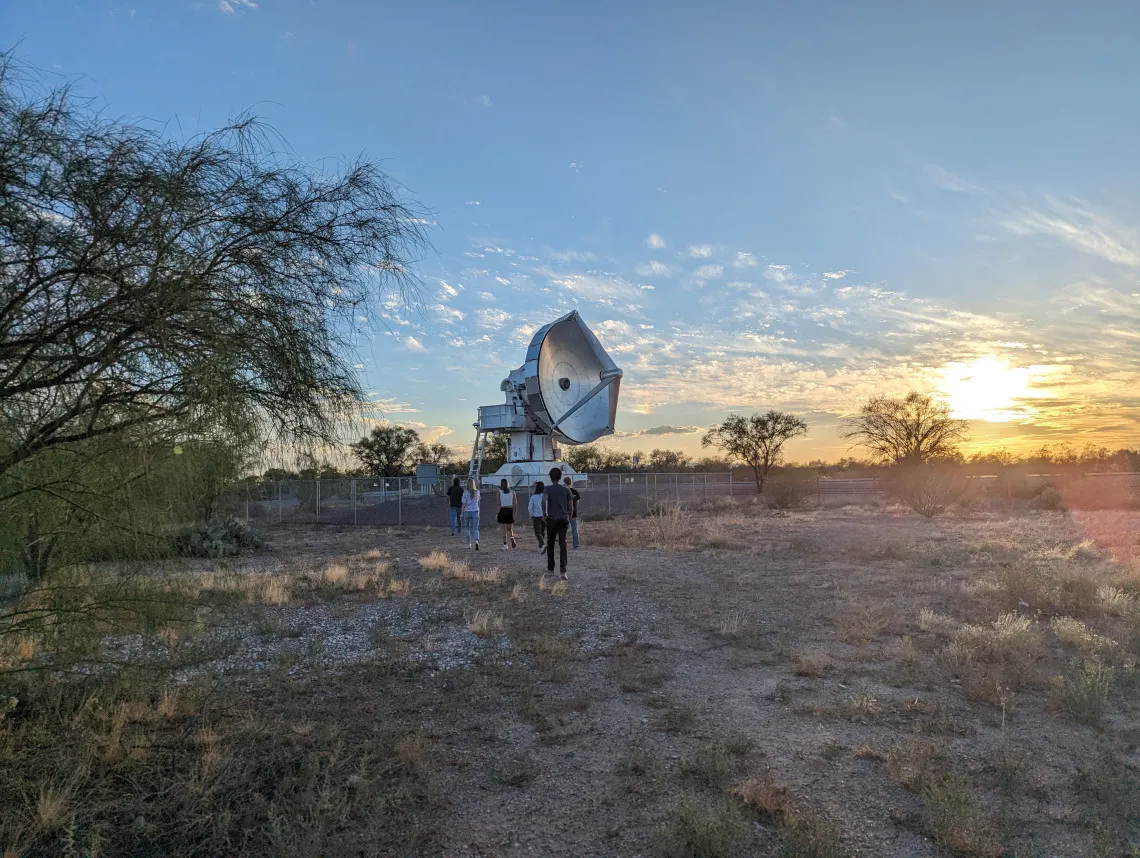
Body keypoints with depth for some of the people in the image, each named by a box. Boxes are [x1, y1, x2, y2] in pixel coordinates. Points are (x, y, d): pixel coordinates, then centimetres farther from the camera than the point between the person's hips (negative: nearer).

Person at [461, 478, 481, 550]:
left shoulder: (465, 493, -9)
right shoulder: (477, 492, 1)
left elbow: (464, 504, -10)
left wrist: (462, 514, -2)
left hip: (467, 512, -1)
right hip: (475, 512, 1)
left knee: (468, 528, 16)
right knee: (475, 529, -2)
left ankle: (469, 544, 21)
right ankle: (476, 542, -27)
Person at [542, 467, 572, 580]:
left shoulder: (548, 489, -2)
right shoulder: (566, 490, 5)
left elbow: (544, 500, -22)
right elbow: (571, 505, 5)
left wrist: (544, 513, -9)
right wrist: (569, 520, 14)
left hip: (552, 519, -1)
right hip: (563, 519, 1)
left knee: (550, 543, 15)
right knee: (563, 545, -4)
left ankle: (550, 568, 23)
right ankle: (562, 570, -14)